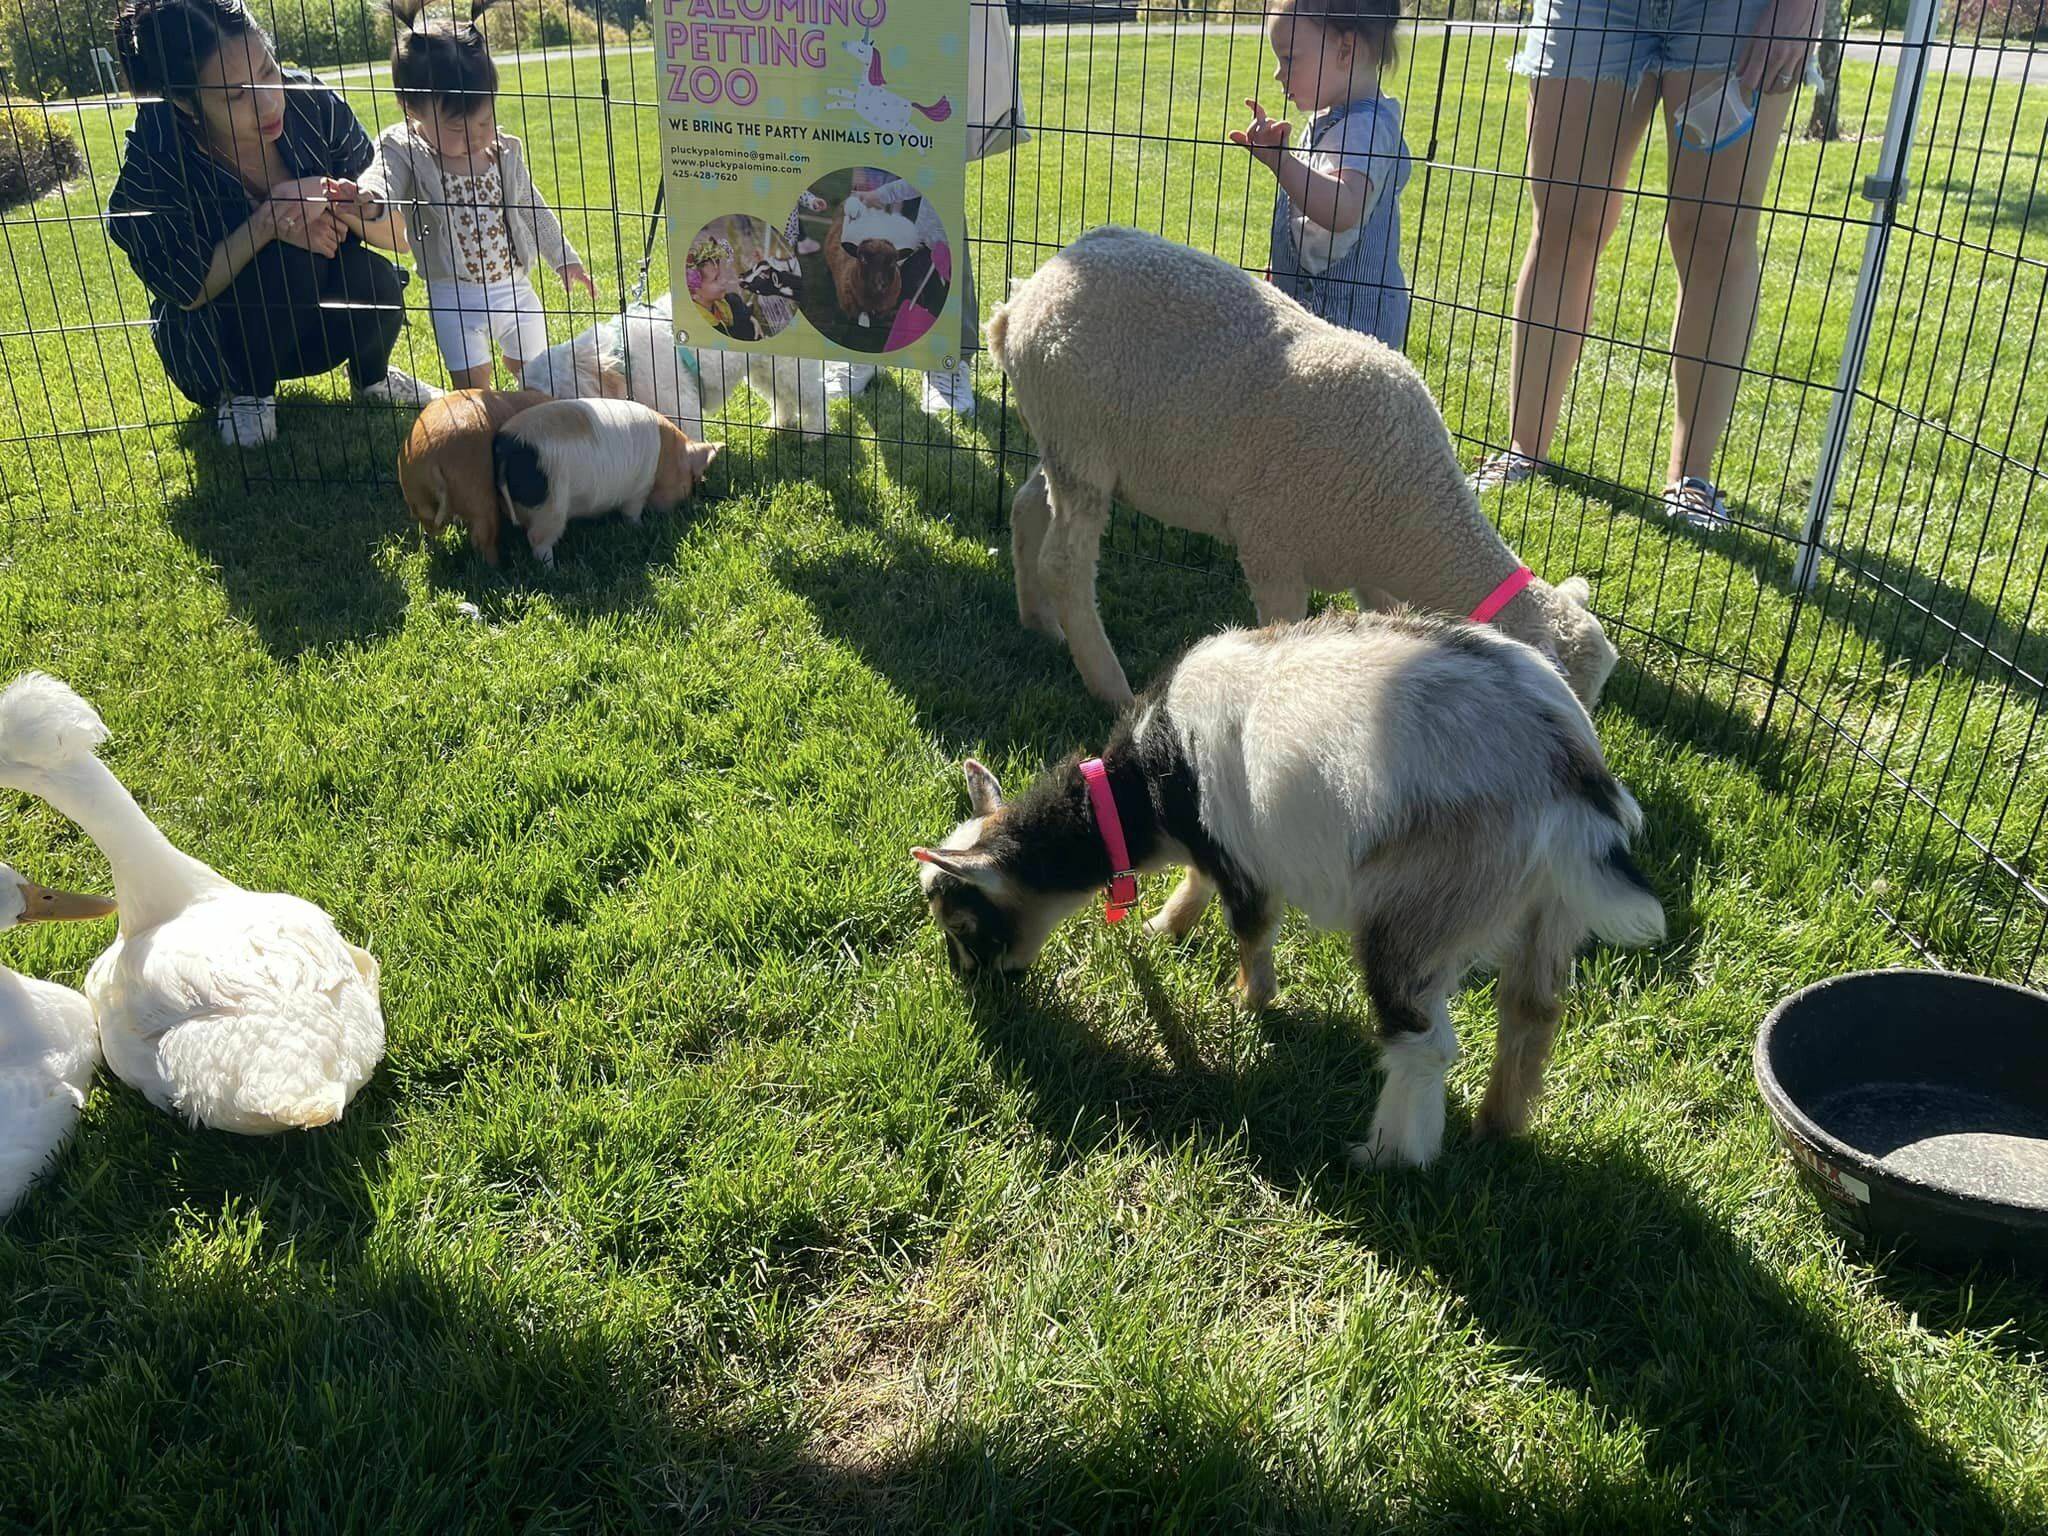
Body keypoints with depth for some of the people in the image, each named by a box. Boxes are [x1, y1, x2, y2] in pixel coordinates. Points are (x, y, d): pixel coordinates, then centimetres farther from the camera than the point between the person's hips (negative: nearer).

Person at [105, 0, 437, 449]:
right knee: (294, 255, -31)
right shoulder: (155, 160, -24)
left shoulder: (309, 102, -16)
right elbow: (186, 291, -22)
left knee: (374, 280, -28)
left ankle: (372, 377, 6)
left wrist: (336, 215, -31)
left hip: (314, 323, 3)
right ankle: (244, 393, -6)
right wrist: (266, 223, -34)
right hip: (209, 344, -3)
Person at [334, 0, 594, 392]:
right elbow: (386, 178, -35)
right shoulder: (407, 152, -14)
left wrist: (565, 259, 15)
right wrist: (368, 201, -60)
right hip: (454, 298, -3)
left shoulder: (506, 152, -3)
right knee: (473, 388, -5)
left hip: (515, 289, 4)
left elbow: (533, 210, 10)